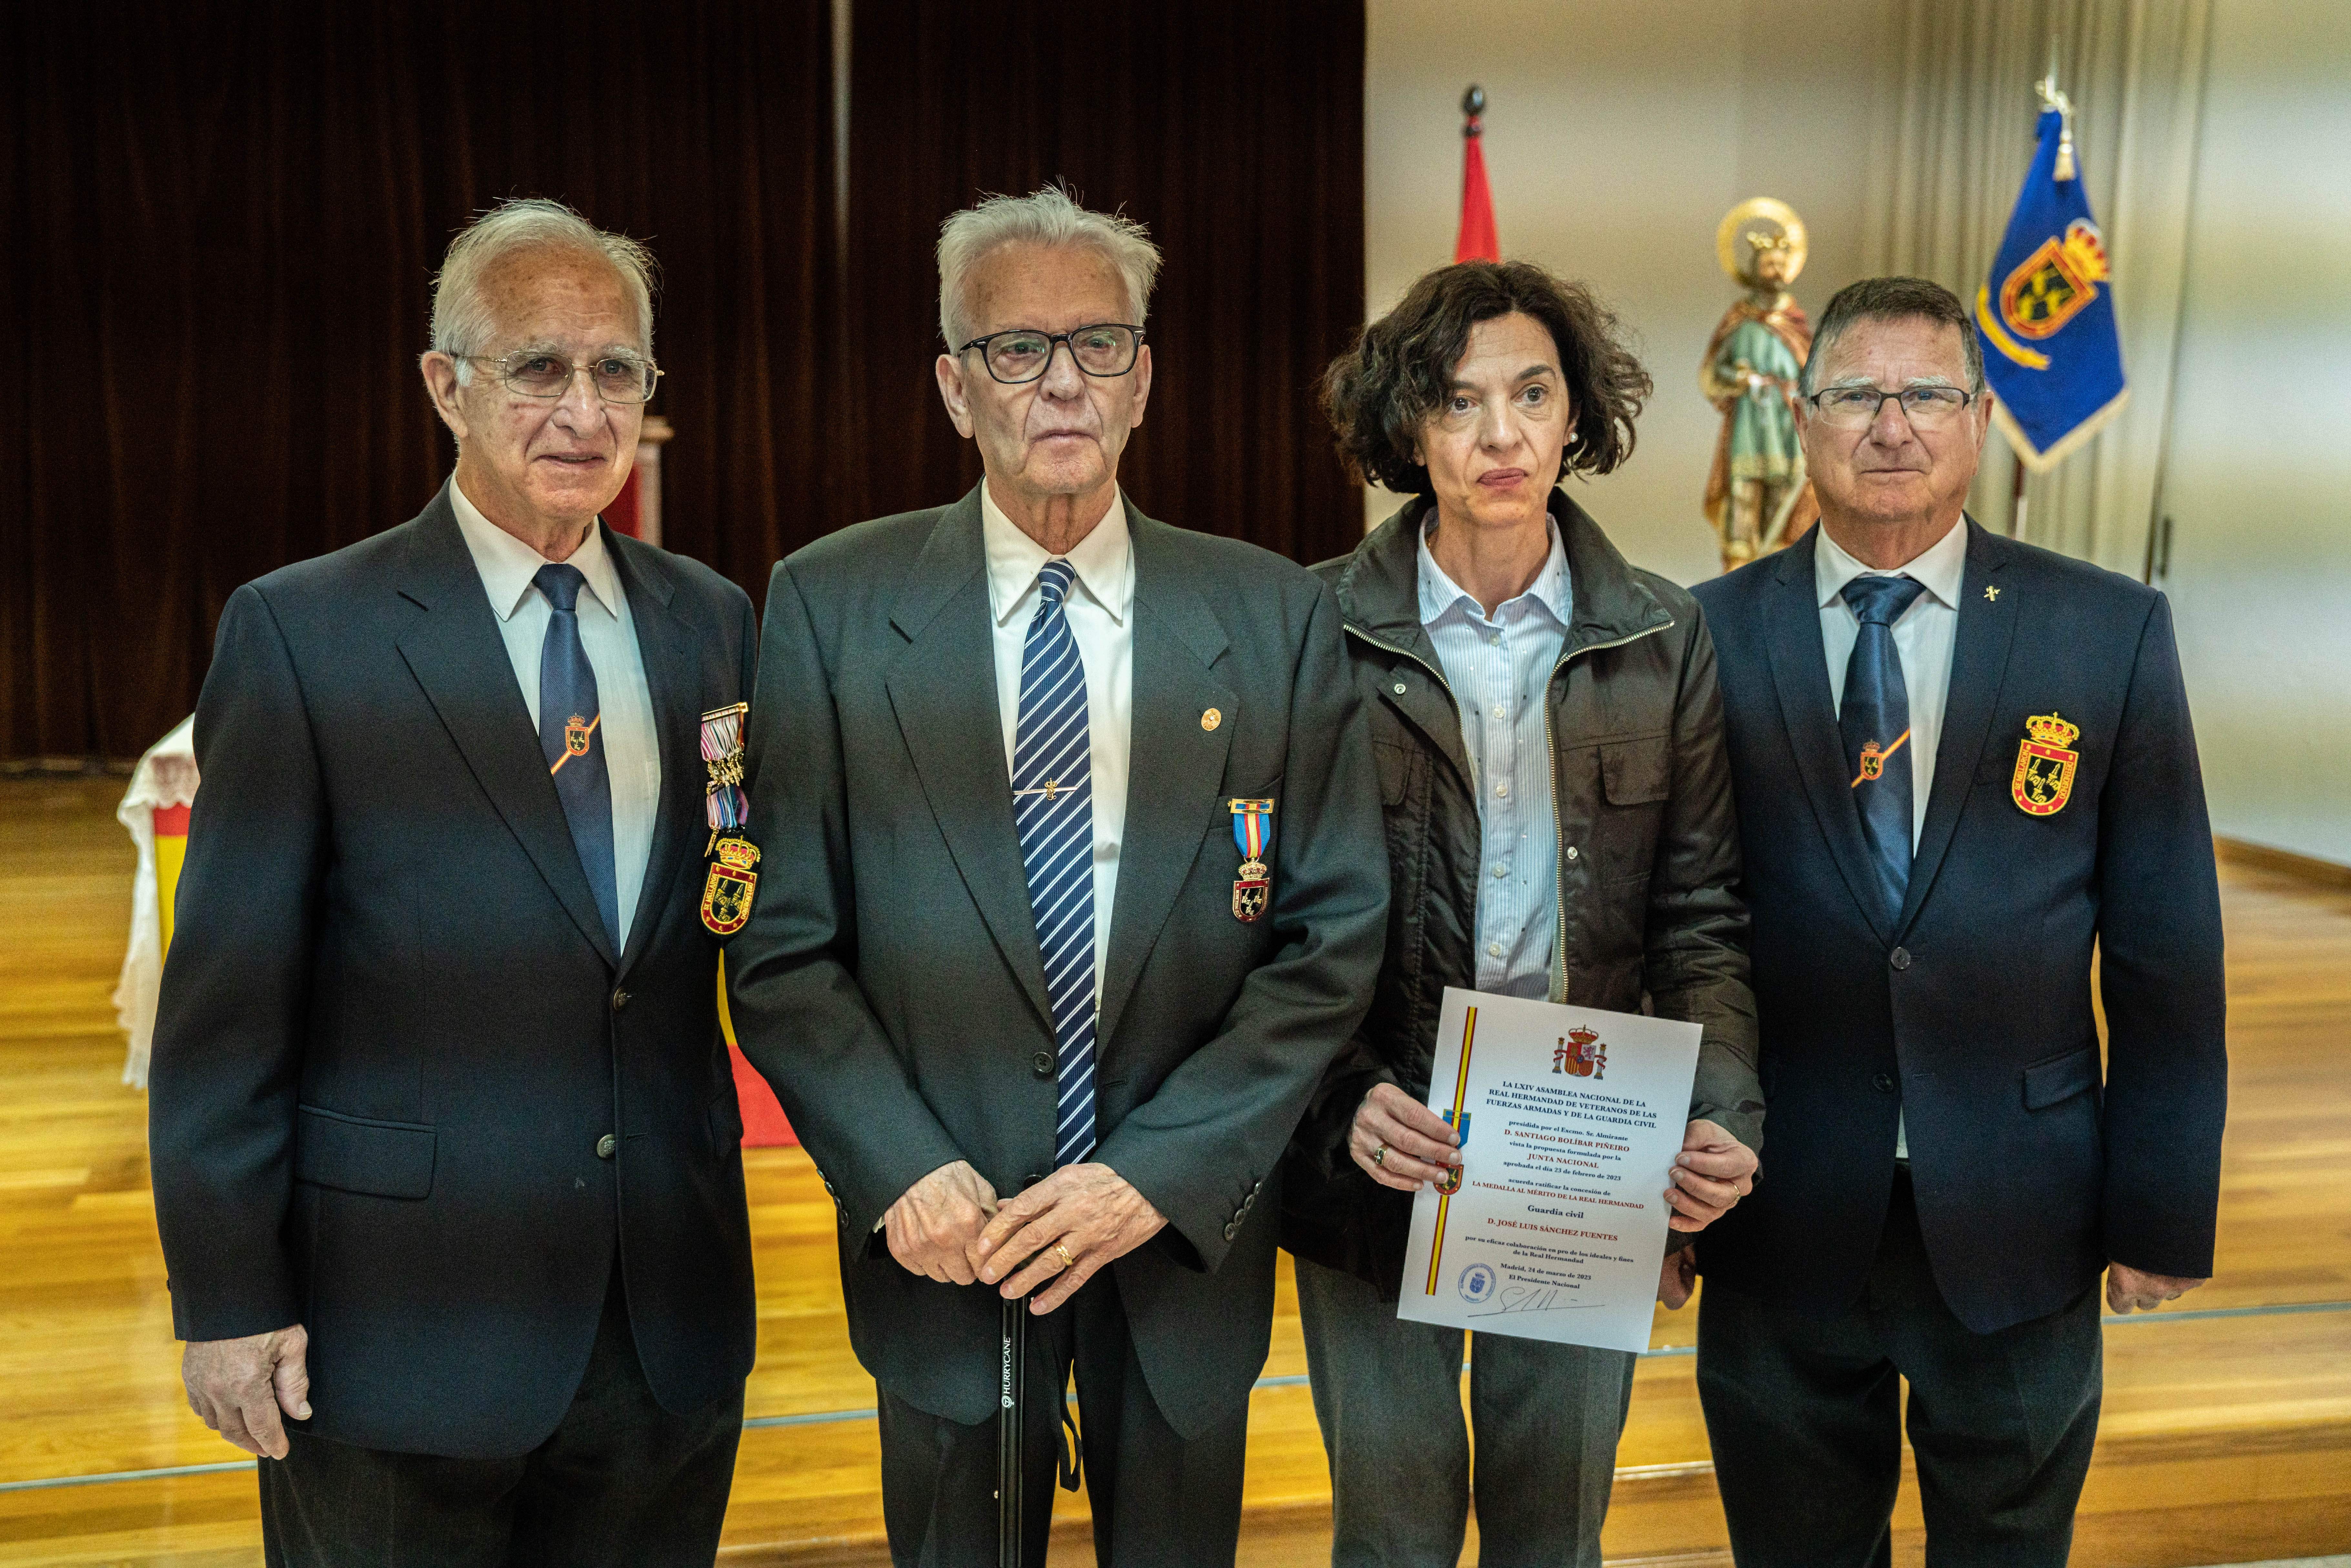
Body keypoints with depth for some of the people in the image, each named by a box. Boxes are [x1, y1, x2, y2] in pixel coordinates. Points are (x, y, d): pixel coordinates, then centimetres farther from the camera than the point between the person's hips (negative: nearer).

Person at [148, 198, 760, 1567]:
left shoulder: (715, 623, 6)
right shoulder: (300, 633, -6)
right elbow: (229, 995, -7)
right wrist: (230, 1297, -8)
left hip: (669, 1320, 4)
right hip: (405, 1320, -4)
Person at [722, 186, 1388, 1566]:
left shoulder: (1278, 619, -3)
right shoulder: (833, 608, -5)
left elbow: (1334, 939, -4)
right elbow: (784, 947, -4)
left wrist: (1161, 1173, -13)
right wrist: (904, 1174, -15)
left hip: (1190, 1235, 1)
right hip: (942, 1237, -1)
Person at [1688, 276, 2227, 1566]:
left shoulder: (2111, 633, -2)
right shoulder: (1709, 637, -3)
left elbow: (2167, 952, 0)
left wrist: (2163, 1214, -1)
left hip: (2017, 1225, 0)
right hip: (1780, 1219, 0)